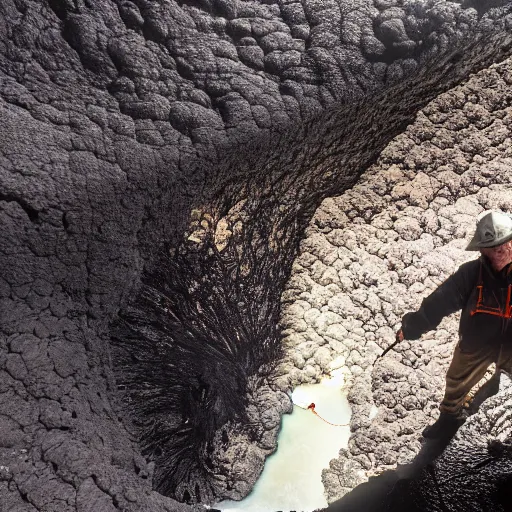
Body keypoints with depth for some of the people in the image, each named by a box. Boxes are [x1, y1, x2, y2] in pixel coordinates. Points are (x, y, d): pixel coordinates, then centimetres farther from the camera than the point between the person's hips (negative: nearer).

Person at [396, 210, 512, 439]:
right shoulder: (473, 272, -25)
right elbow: (441, 300, -23)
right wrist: (411, 326, -18)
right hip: (476, 342, 0)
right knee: (457, 382, 22)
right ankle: (450, 418, 49)